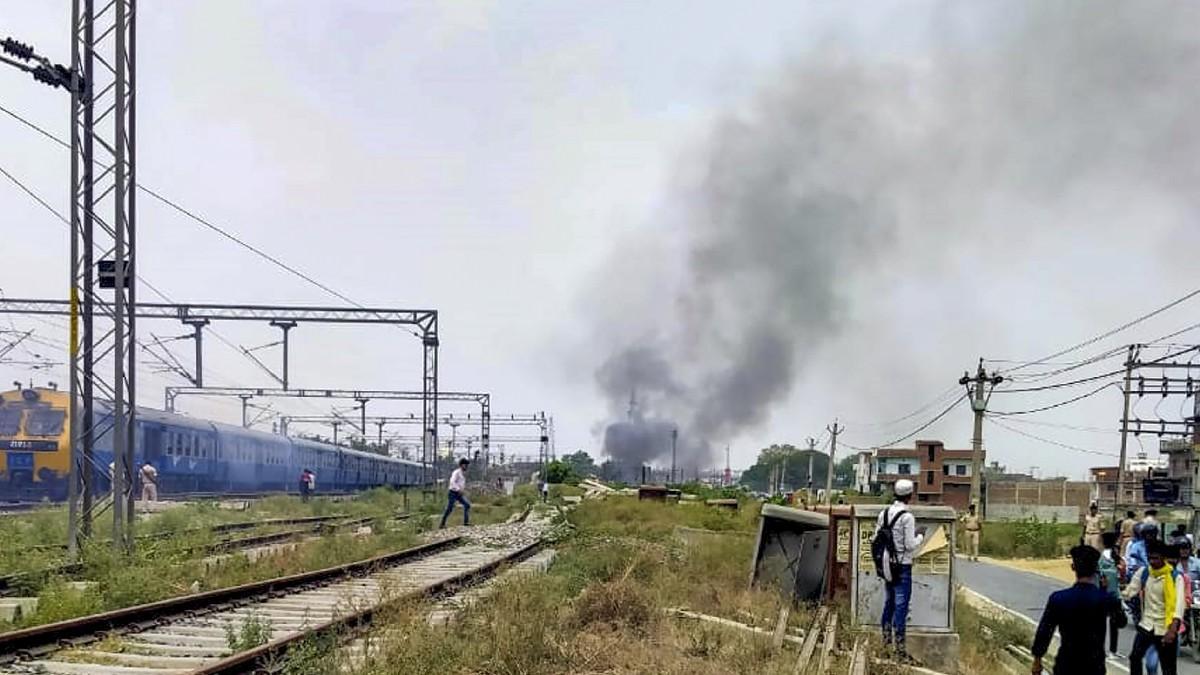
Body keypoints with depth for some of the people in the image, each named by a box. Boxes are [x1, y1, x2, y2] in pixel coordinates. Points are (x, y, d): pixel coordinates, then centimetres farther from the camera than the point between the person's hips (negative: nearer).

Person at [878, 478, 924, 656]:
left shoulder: (884, 513, 3)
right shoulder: (907, 517, -17)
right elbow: (910, 545, -16)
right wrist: (920, 537, 1)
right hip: (902, 565, -6)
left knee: (890, 600, 20)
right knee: (901, 603, -2)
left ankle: (886, 634, 26)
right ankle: (899, 642, -2)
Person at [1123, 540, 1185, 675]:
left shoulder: (1175, 577, -12)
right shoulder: (1143, 572, 1)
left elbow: (1178, 605, -20)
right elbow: (1128, 593, -1)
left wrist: (1172, 630, -31)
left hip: (1165, 628, -4)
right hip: (1146, 625, 4)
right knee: (1135, 657, -2)